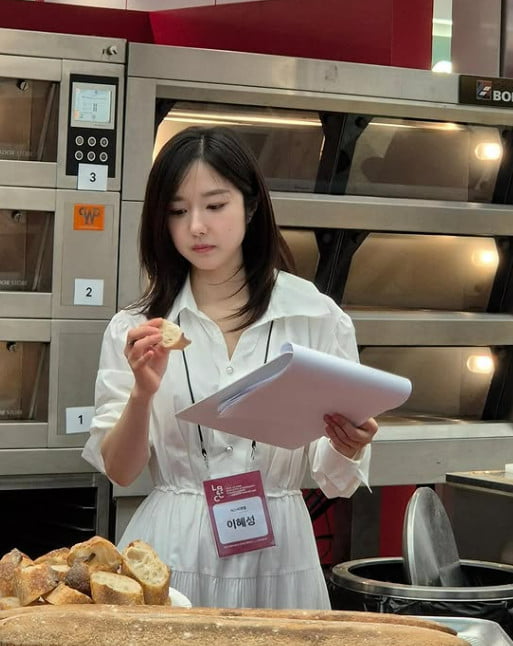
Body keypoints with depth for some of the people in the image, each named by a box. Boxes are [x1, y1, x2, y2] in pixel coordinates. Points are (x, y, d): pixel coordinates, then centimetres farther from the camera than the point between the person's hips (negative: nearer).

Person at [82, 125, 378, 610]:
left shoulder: (318, 317, -2)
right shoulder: (134, 329, 2)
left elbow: (334, 478, 0)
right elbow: (119, 471, -1)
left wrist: (347, 448, -22)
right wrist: (142, 392, -18)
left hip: (276, 554, 0)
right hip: (169, 550, 1)